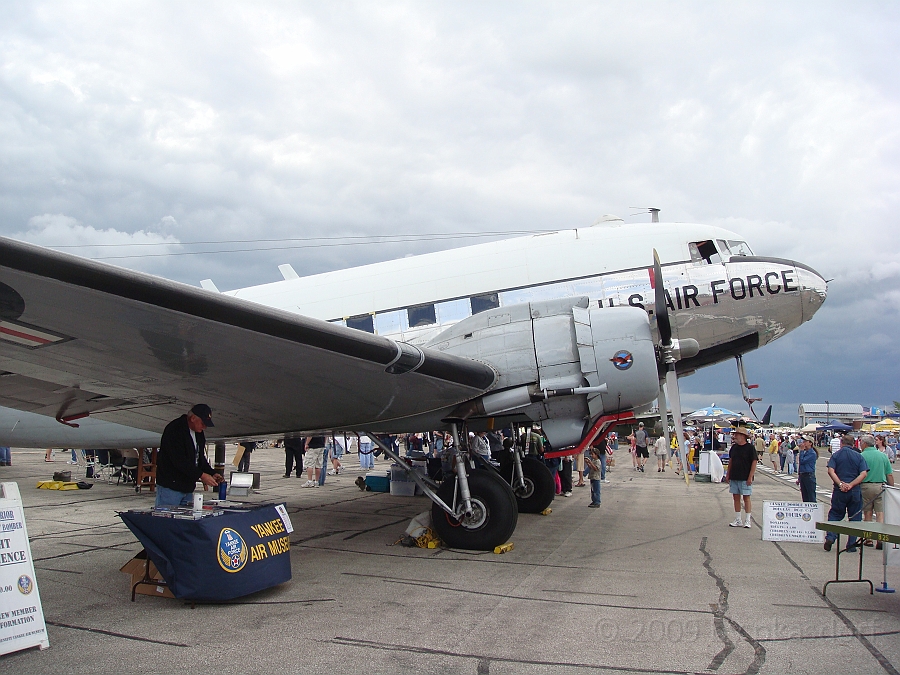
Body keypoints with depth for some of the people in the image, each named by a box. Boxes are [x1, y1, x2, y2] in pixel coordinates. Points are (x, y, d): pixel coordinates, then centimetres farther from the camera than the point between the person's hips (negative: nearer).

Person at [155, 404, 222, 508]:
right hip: (170, 487, -8)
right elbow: (179, 460, -23)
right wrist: (201, 475, -25)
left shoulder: (199, 434, 12)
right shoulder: (174, 429, -16)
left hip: (188, 488, 8)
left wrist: (212, 473, -1)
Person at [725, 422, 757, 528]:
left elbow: (754, 463, -9)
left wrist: (750, 477, -14)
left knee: (746, 498, -1)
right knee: (736, 497, 8)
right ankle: (738, 520, 15)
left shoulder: (750, 448, -8)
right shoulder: (734, 447, 10)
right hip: (734, 477, 6)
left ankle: (748, 520, 6)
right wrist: (728, 474, 14)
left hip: (745, 478, -6)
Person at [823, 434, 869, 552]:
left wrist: (840, 483, -15)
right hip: (855, 491, 0)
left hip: (839, 491, 0)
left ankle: (830, 537, -5)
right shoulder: (858, 456, 3)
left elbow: (831, 471, -12)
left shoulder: (835, 455, 2)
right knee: (854, 517, 10)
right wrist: (851, 484, -12)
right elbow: (863, 473, -8)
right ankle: (851, 544, 10)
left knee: (834, 514, 12)